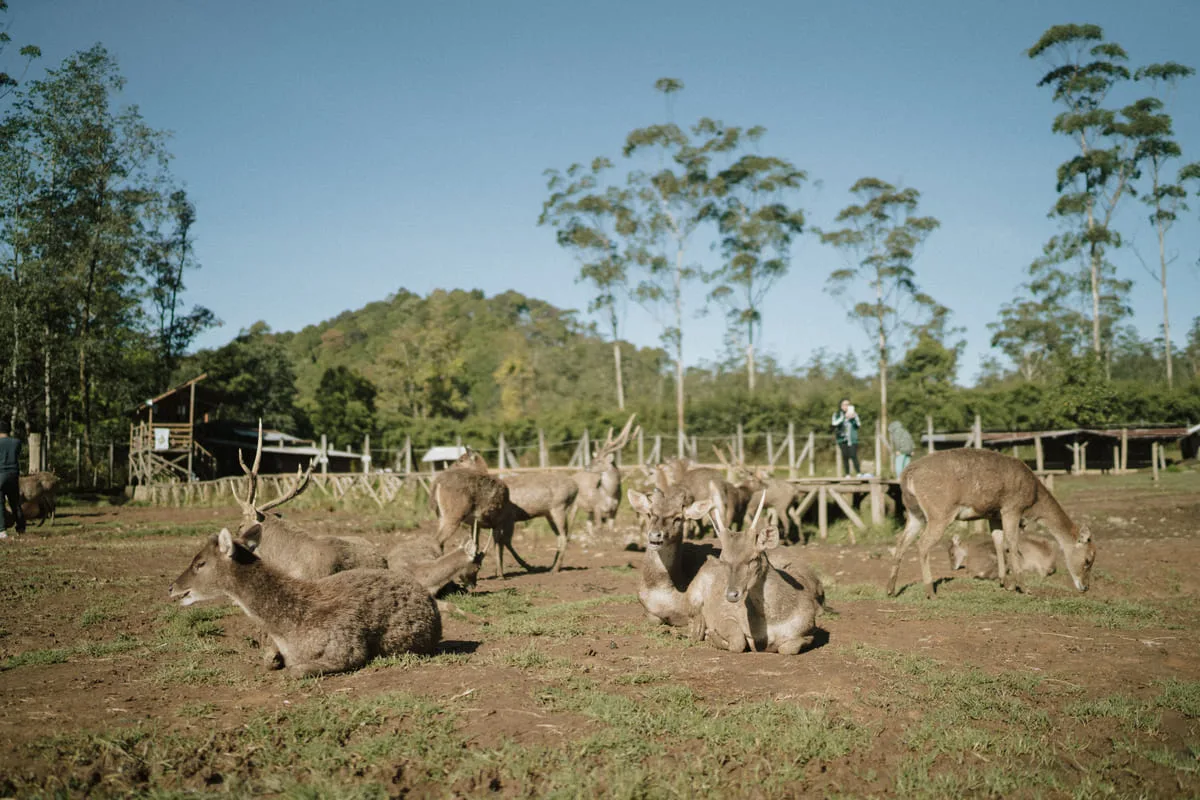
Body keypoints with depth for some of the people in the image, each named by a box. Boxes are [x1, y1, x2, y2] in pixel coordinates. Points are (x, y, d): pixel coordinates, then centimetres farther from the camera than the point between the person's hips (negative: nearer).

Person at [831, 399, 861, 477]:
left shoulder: (854, 414, 11)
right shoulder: (837, 414, 8)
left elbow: (857, 426, 5)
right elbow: (835, 424, -9)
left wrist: (853, 418, -11)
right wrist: (844, 417, -15)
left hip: (852, 438, 0)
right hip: (842, 438, 0)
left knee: (853, 456, -12)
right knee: (845, 456, -3)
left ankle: (859, 473, -14)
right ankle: (848, 474, 3)